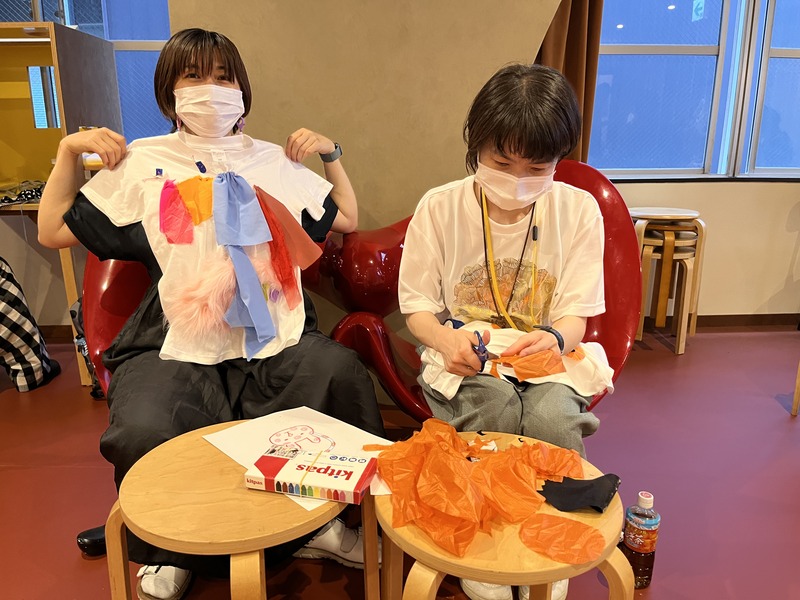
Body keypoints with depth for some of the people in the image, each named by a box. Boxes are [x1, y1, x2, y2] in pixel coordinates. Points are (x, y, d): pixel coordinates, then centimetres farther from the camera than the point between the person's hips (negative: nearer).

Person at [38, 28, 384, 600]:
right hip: (176, 349, -1)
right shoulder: (141, 162, 15)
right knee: (143, 433, -29)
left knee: (343, 375, -28)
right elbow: (55, 231, 19)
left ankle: (317, 522, -2)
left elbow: (347, 219, 26)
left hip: (275, 340, 2)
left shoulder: (274, 161, 20)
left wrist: (331, 154, 18)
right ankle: (168, 552, 8)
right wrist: (69, 152, 12)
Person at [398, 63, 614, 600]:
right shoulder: (439, 208, -4)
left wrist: (554, 339, -27)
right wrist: (446, 339, -23)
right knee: (495, 410, -33)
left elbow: (576, 314, -1)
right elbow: (417, 307, 1)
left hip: (548, 356, 1)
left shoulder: (578, 209, -2)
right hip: (466, 355, 0)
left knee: (554, 417, -32)